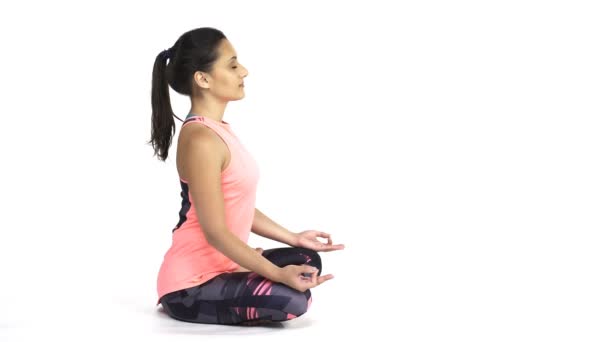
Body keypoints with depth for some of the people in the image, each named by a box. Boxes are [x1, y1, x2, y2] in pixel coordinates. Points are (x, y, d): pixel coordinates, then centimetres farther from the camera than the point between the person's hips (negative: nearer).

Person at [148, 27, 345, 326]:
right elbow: (216, 232, -24)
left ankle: (227, 304, 6)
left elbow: (240, 210, 15)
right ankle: (193, 308, -4)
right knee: (293, 300, -24)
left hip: (221, 267, 10)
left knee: (308, 261, 15)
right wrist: (278, 274, -25)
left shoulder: (219, 131, 10)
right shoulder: (201, 140, -22)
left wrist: (294, 238, 14)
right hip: (190, 284, -10)